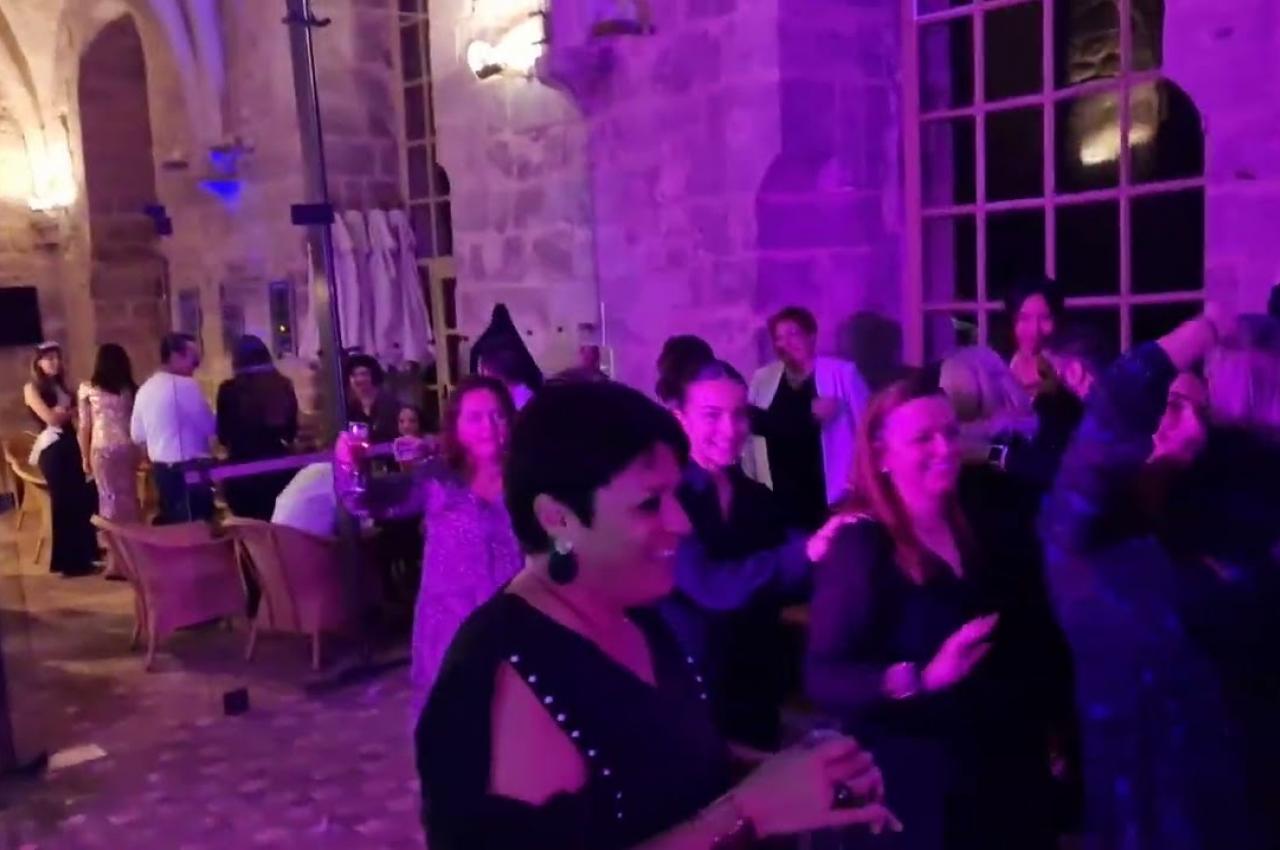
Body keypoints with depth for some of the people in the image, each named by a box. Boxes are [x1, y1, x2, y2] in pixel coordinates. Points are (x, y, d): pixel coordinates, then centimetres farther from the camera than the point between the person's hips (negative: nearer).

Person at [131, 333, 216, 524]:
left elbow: (137, 435, 14)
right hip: (189, 468, -8)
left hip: (160, 468, 8)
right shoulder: (185, 385, -14)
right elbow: (210, 426, -10)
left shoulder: (145, 389, 7)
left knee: (171, 523, 14)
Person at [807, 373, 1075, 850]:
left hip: (1015, 774, 5)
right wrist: (923, 677, -33)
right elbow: (824, 680, -21)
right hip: (922, 791, -5)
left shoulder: (994, 529, 1)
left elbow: (1038, 640, 12)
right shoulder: (858, 548, -14)